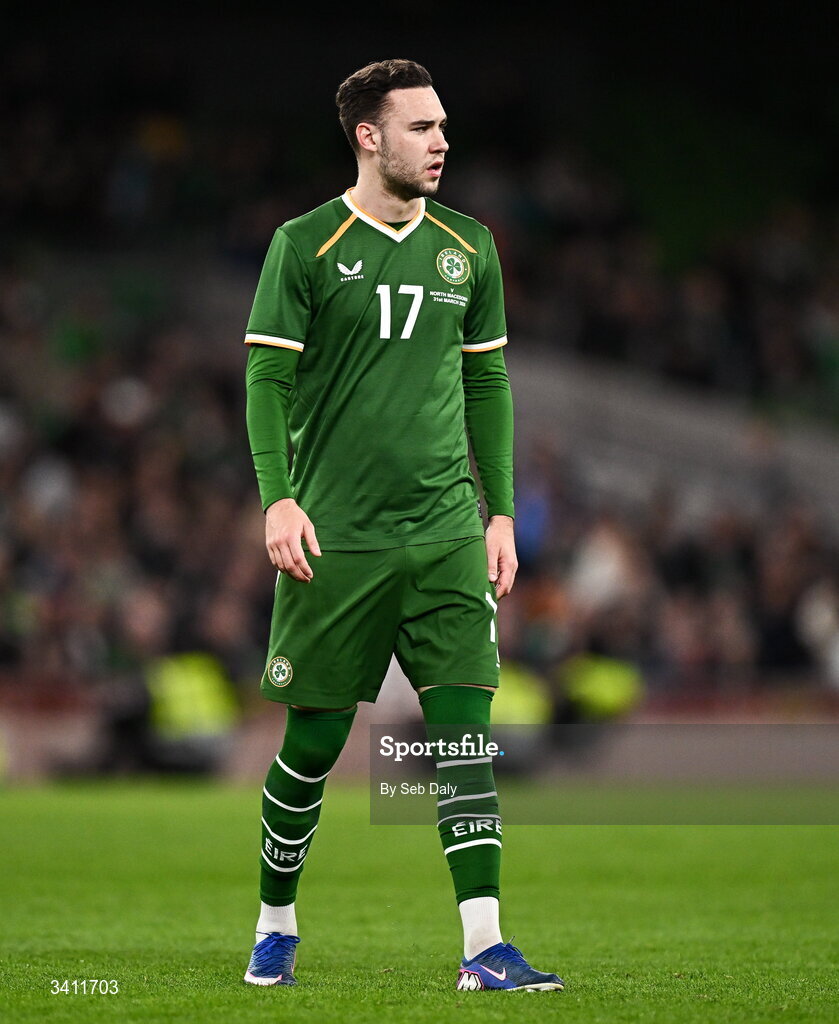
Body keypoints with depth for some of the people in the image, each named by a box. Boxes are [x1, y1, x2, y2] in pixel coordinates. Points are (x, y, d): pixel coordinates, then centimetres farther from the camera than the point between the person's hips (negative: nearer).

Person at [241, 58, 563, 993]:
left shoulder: (468, 248, 11)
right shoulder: (305, 246, -1)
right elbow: (267, 378, -3)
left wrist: (501, 513, 13)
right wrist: (279, 498, -15)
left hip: (447, 536, 3)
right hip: (335, 539, -3)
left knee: (464, 730, -7)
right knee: (315, 740, 2)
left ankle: (483, 946, -9)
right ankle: (274, 924, 22)